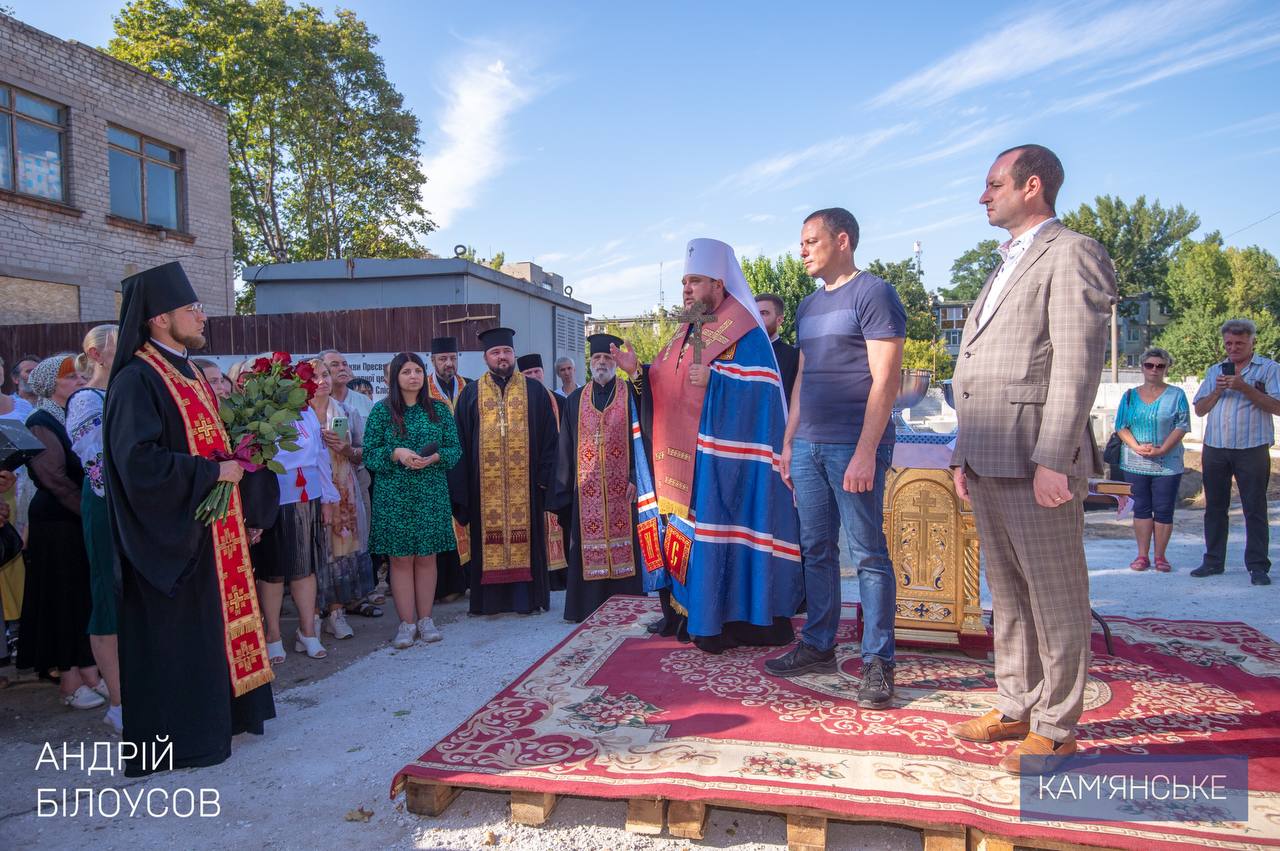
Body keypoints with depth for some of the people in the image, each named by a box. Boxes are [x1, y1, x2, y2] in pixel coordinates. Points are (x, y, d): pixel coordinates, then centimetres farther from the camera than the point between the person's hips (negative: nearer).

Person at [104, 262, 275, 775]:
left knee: (215, 624, 15)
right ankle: (178, 734, 14)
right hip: (171, 533, -9)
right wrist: (212, 473, -18)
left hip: (212, 528, 9)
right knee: (175, 634, 1)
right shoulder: (138, 380, -14)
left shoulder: (191, 375, 13)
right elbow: (139, 460, -24)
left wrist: (245, 510, 12)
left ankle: (219, 713, 28)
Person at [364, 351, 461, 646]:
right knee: (401, 558, 2)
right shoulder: (382, 410, 1)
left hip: (432, 495, 2)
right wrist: (396, 454, -17)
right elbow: (369, 454, 0)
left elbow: (455, 450, 6)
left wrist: (435, 457, -13)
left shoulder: (439, 409, 7)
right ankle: (407, 622, 12)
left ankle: (425, 619, 17)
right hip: (394, 496, -1)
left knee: (427, 557, 6)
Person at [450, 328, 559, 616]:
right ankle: (492, 598, 13)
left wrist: (544, 474, -4)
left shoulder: (534, 390, 7)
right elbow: (461, 440, 6)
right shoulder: (471, 393, 8)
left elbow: (548, 437, 4)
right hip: (485, 482, 1)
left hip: (524, 480, 0)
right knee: (489, 537, 4)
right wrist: (461, 484, -2)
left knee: (524, 534, 3)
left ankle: (527, 596, 12)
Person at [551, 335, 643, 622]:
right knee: (589, 549, 3)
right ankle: (590, 606, 12)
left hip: (622, 488, -2)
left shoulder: (630, 396, 3)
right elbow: (565, 448, 11)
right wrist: (565, 487, 6)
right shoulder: (574, 400, 12)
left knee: (623, 548, 0)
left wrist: (636, 478, -10)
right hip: (586, 490, 2)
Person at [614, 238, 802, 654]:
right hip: (683, 457, 8)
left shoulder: (745, 334, -6)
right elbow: (663, 389, 17)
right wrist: (637, 373, 1)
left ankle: (725, 619, 4)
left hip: (720, 457, -8)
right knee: (683, 527, 10)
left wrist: (713, 379, -26)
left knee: (717, 530, -5)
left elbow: (758, 387, -16)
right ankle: (683, 610, 19)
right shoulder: (685, 334, 18)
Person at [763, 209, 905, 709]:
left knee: (868, 552, -2)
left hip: (854, 446, -7)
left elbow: (885, 379, -13)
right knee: (816, 549, 11)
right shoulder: (808, 306, 18)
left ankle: (878, 661, 7)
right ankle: (818, 645, 22)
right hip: (808, 446, 8)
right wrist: (788, 442, 16)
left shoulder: (873, 293, -5)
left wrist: (865, 451, -19)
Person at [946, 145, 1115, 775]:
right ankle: (1016, 709, 26)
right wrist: (964, 455, 17)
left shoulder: (1071, 254, -4)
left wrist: (1052, 460, -20)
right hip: (988, 463, 9)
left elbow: (1078, 364, -14)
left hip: (1035, 461, -9)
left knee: (1055, 598, 2)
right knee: (1007, 594, 15)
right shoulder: (1005, 267, 23)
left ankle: (1055, 728, 13)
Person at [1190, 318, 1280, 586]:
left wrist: (1244, 388, -17)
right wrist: (1216, 391, -5)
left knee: (1255, 509, 0)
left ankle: (1258, 566, 6)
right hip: (1215, 450, 4)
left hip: (1252, 450, -4)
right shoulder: (1214, 371, 16)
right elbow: (1199, 410, 12)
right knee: (1214, 507, 9)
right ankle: (1213, 561, 17)